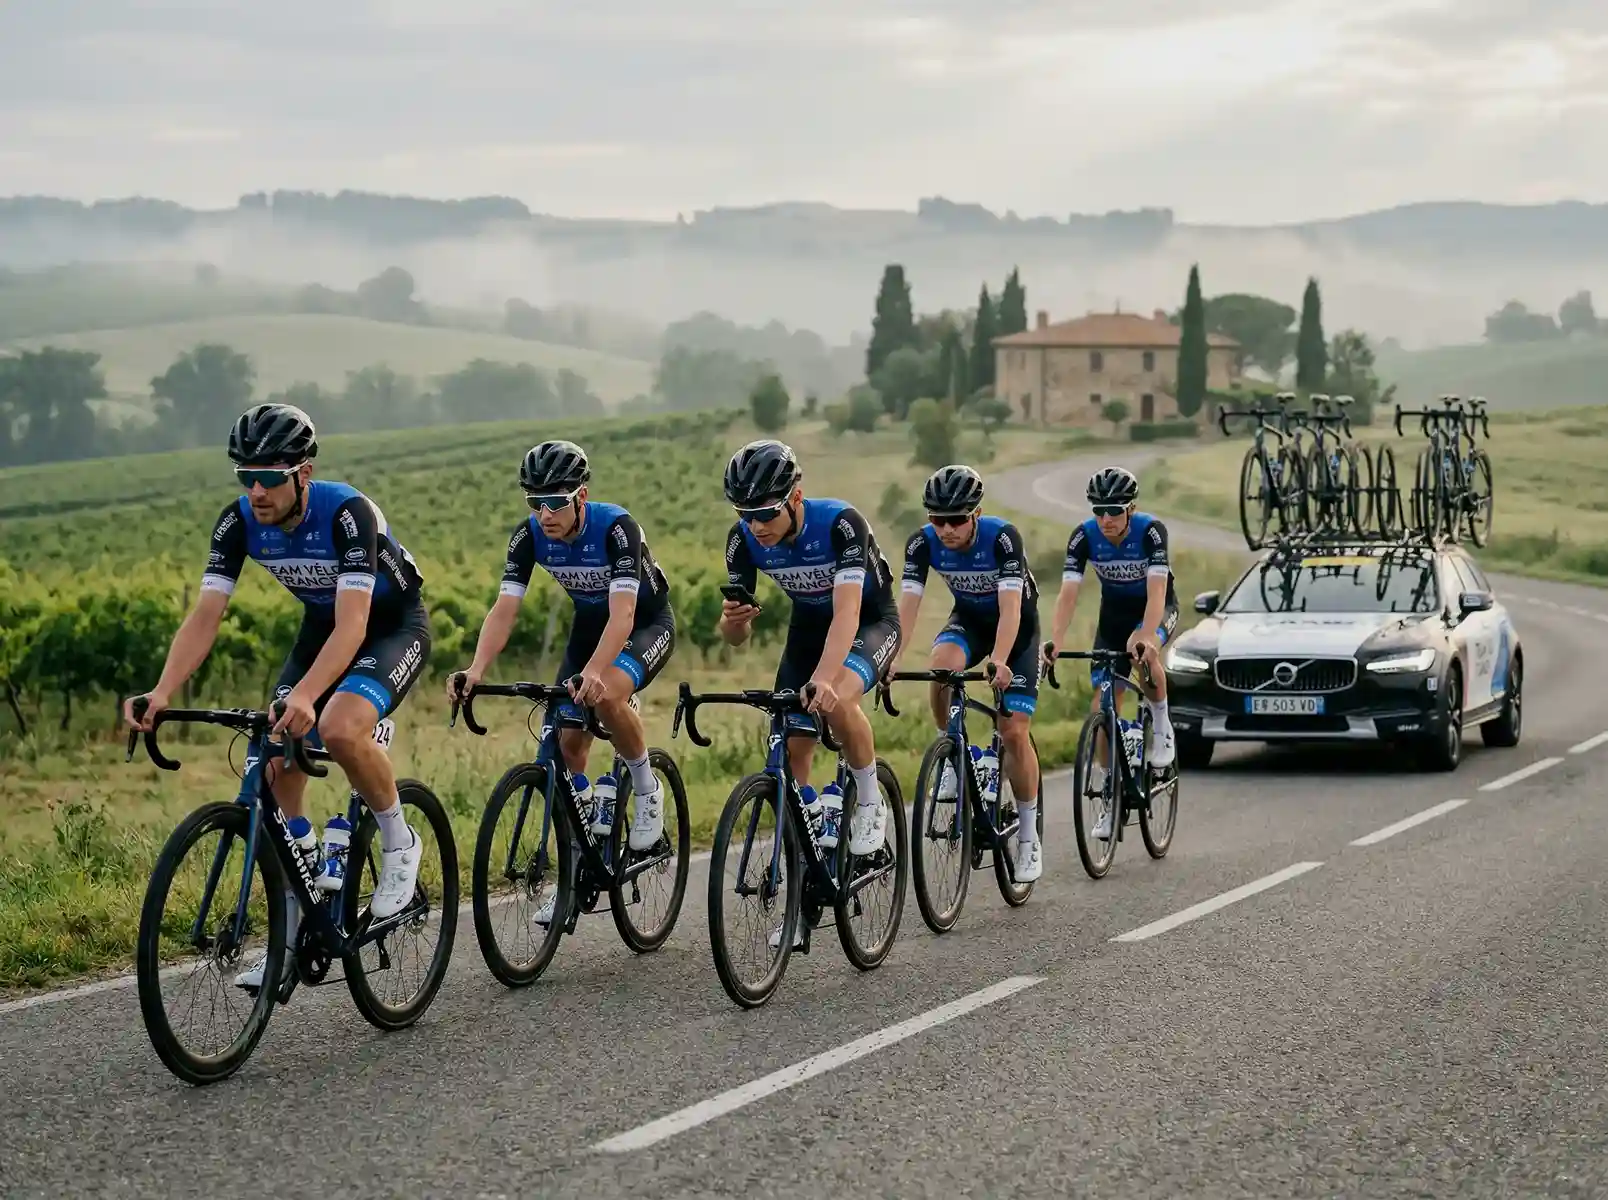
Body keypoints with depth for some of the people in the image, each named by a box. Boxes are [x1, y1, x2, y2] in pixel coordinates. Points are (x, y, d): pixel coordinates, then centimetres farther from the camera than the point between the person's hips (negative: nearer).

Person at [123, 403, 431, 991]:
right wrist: (162, 691, -36)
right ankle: (291, 936, 3)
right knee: (278, 768, -7)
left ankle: (399, 842, -7)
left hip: (394, 624, -6)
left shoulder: (347, 512, -33)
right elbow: (204, 617, -20)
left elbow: (352, 625, -40)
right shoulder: (239, 520, -17)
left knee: (339, 729, -34)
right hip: (323, 626, 6)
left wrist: (304, 696, -55)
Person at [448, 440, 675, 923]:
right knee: (568, 744, -2)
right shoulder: (529, 535, -18)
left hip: (647, 623, -6)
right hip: (590, 624, 6)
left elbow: (623, 613, -41)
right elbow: (504, 610, -24)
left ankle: (646, 785, -9)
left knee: (607, 694, -36)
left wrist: (593, 672, -58)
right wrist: (476, 671, -41)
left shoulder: (616, 527, -32)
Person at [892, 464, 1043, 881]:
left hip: (1016, 626, -3)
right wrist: (893, 656, -46)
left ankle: (1029, 837, 2)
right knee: (943, 665, -34)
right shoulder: (923, 543, -22)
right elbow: (907, 603, -29)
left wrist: (999, 661, -56)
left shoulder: (1003, 537, -32)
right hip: (969, 619, 3)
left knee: (1014, 730, -12)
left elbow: (1011, 607, -41)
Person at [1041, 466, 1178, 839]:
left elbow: (1156, 590, -37)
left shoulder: (1151, 531, -28)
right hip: (1114, 612, 3)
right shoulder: (1084, 536, -21)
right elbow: (1068, 593, -26)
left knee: (1142, 652, -38)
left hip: (1157, 608, -3)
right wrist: (1054, 641, -41)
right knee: (1102, 706, -4)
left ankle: (1162, 724, -11)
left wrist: (1145, 638, -52)